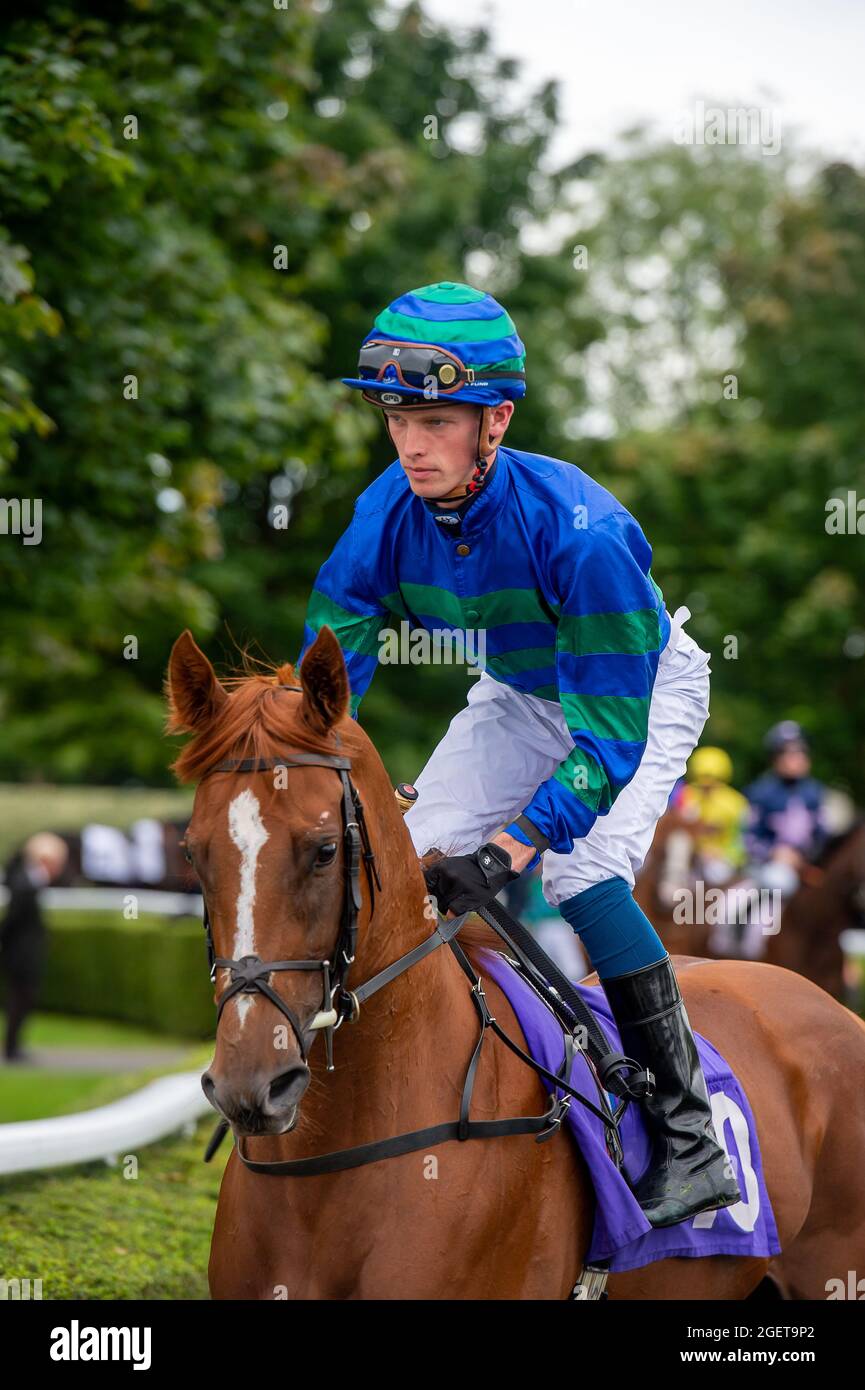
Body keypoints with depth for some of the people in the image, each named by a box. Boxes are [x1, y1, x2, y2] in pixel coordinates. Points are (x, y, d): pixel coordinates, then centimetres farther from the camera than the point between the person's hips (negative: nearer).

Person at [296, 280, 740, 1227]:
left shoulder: (581, 529, -40)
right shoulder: (390, 513, -24)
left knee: (580, 872, -27)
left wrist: (508, 850, -44)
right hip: (520, 693, 6)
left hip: (644, 688, -6)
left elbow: (613, 734, -37)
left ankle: (690, 1138, -21)